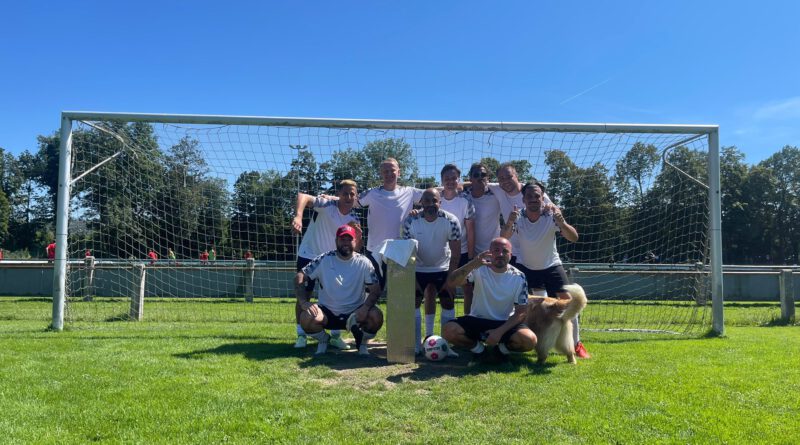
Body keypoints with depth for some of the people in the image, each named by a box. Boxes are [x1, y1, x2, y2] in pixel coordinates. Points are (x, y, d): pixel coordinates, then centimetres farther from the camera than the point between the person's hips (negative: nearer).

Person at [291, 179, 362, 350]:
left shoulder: (354, 219, -6)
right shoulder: (327, 204, -20)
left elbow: (356, 250, -5)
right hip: (308, 255, -3)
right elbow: (303, 196, -39)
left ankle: (335, 335, 15)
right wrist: (298, 216, -58)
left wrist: (358, 236, -27)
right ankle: (301, 335, 12)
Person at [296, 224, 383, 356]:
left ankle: (362, 343, 5)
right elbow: (300, 277, -8)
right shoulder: (324, 260, -8)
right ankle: (323, 340, 7)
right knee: (306, 317, -28)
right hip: (328, 312, 0)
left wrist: (365, 307, -28)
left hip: (355, 313, 0)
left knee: (376, 316, -29)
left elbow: (375, 290, -9)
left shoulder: (364, 262, -7)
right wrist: (303, 302, -23)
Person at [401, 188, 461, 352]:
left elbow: (455, 253, -13)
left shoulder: (451, 221, -18)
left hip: (443, 269, 0)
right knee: (413, 303, -7)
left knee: (448, 303, -4)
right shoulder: (410, 221, -18)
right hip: (418, 269, 0)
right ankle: (416, 344, 1)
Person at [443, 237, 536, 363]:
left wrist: (500, 331, -20)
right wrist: (472, 264, -42)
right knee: (449, 330, -28)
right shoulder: (479, 269, -10)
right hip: (477, 320, 0)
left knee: (530, 340, -29)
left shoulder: (518, 277, -7)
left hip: (505, 323, 0)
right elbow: (451, 282, -26)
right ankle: (478, 348, 4)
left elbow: (521, 312, -6)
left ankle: (503, 348, 6)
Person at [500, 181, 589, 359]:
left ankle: (576, 343, 8)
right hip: (525, 266, 1)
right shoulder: (518, 218, -20)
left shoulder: (551, 216, -23)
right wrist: (509, 224, -56)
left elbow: (574, 238, -33)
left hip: (551, 265, -1)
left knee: (568, 302, -9)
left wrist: (561, 222, -53)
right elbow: (502, 238, -35)